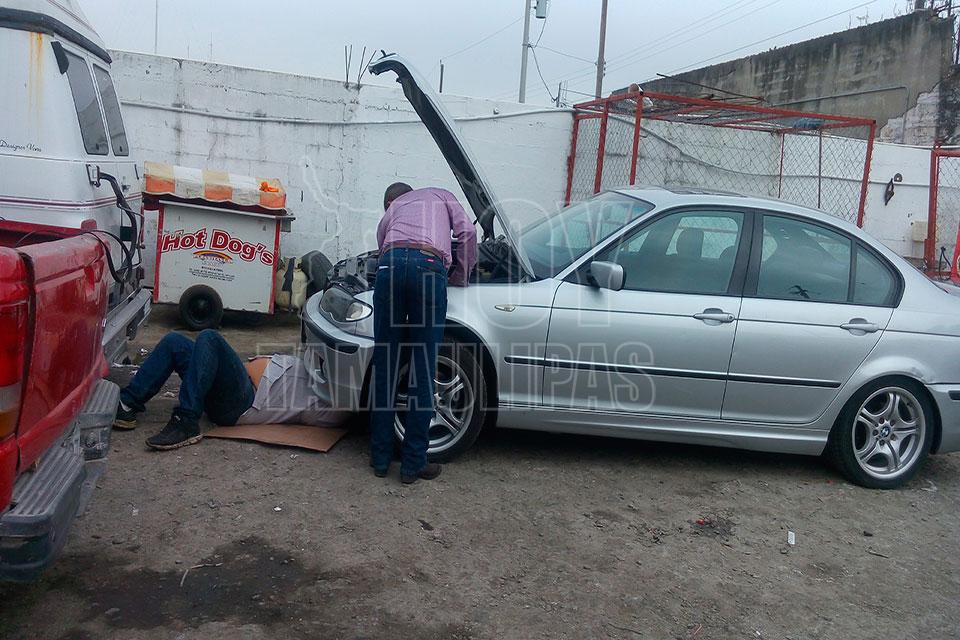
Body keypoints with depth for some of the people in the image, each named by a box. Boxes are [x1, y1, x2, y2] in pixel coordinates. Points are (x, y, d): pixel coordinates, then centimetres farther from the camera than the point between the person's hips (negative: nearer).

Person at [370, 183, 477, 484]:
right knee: (423, 370, 3)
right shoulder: (441, 195, 34)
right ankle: (413, 464, 10)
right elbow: (467, 232, 18)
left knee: (385, 367, 10)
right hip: (429, 266, -2)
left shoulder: (388, 214, 38)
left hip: (390, 264, 2)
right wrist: (460, 277, 26)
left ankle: (380, 458, 18)